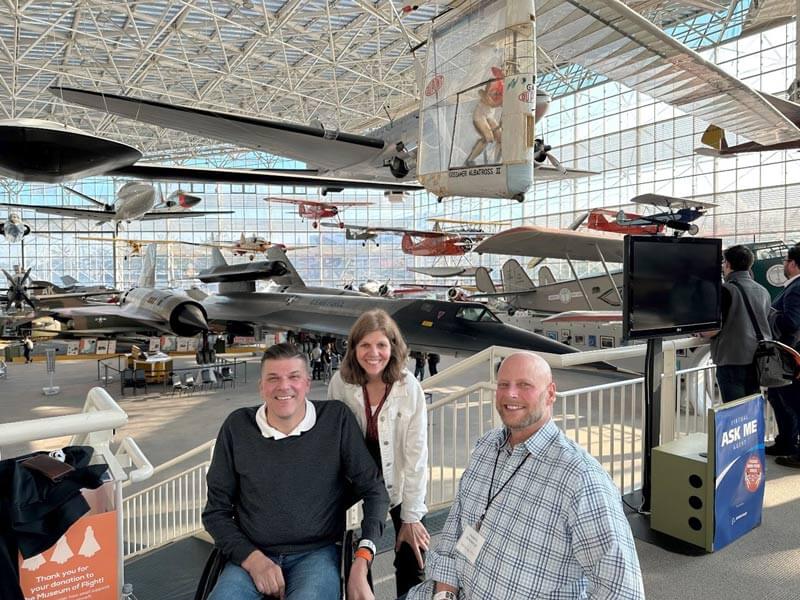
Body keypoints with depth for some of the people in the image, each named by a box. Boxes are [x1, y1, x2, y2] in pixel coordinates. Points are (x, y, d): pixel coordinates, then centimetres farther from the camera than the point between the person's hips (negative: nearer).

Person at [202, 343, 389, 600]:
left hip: (316, 553, -1)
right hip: (251, 556, 1)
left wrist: (361, 564, -14)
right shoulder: (237, 427, 0)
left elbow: (373, 489, -2)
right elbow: (216, 511, 6)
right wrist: (252, 558, -10)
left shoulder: (337, 419, -4)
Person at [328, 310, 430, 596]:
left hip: (399, 483, -1)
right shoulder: (340, 383, -15)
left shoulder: (410, 388, -19)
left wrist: (412, 517, -12)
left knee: (412, 561, 4)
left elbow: (416, 455, -14)